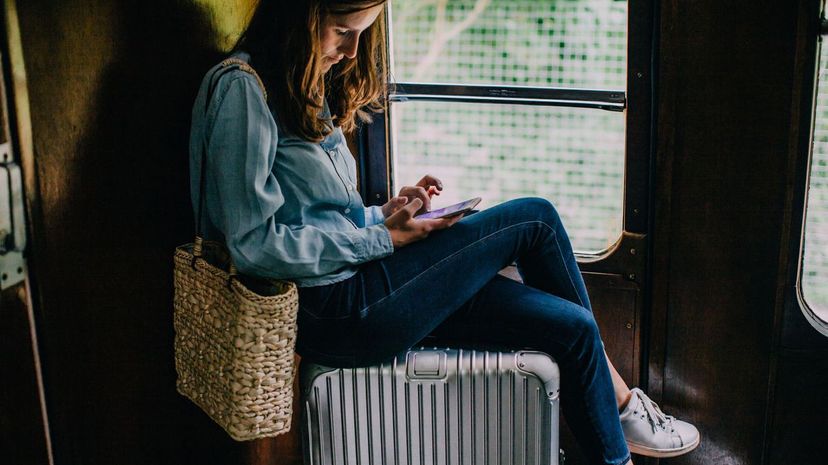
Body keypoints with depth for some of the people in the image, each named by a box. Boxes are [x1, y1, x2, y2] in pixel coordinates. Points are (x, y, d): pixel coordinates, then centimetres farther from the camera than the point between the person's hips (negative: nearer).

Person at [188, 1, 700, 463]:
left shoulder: (305, 90, 16)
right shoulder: (241, 88, -14)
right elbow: (254, 243, -20)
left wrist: (386, 213, 1)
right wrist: (384, 239, -14)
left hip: (354, 276, 9)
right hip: (334, 310, -9)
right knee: (535, 222, -7)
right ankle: (618, 402, 10)